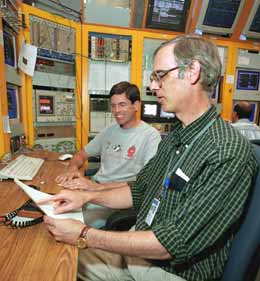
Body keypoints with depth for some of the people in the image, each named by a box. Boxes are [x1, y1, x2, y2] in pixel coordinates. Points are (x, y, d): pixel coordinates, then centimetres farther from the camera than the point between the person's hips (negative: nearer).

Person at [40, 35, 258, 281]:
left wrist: (85, 236, -21)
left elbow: (172, 244, -26)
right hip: (138, 246, 6)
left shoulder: (229, 153, -26)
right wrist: (87, 196, -4)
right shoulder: (174, 136, 2)